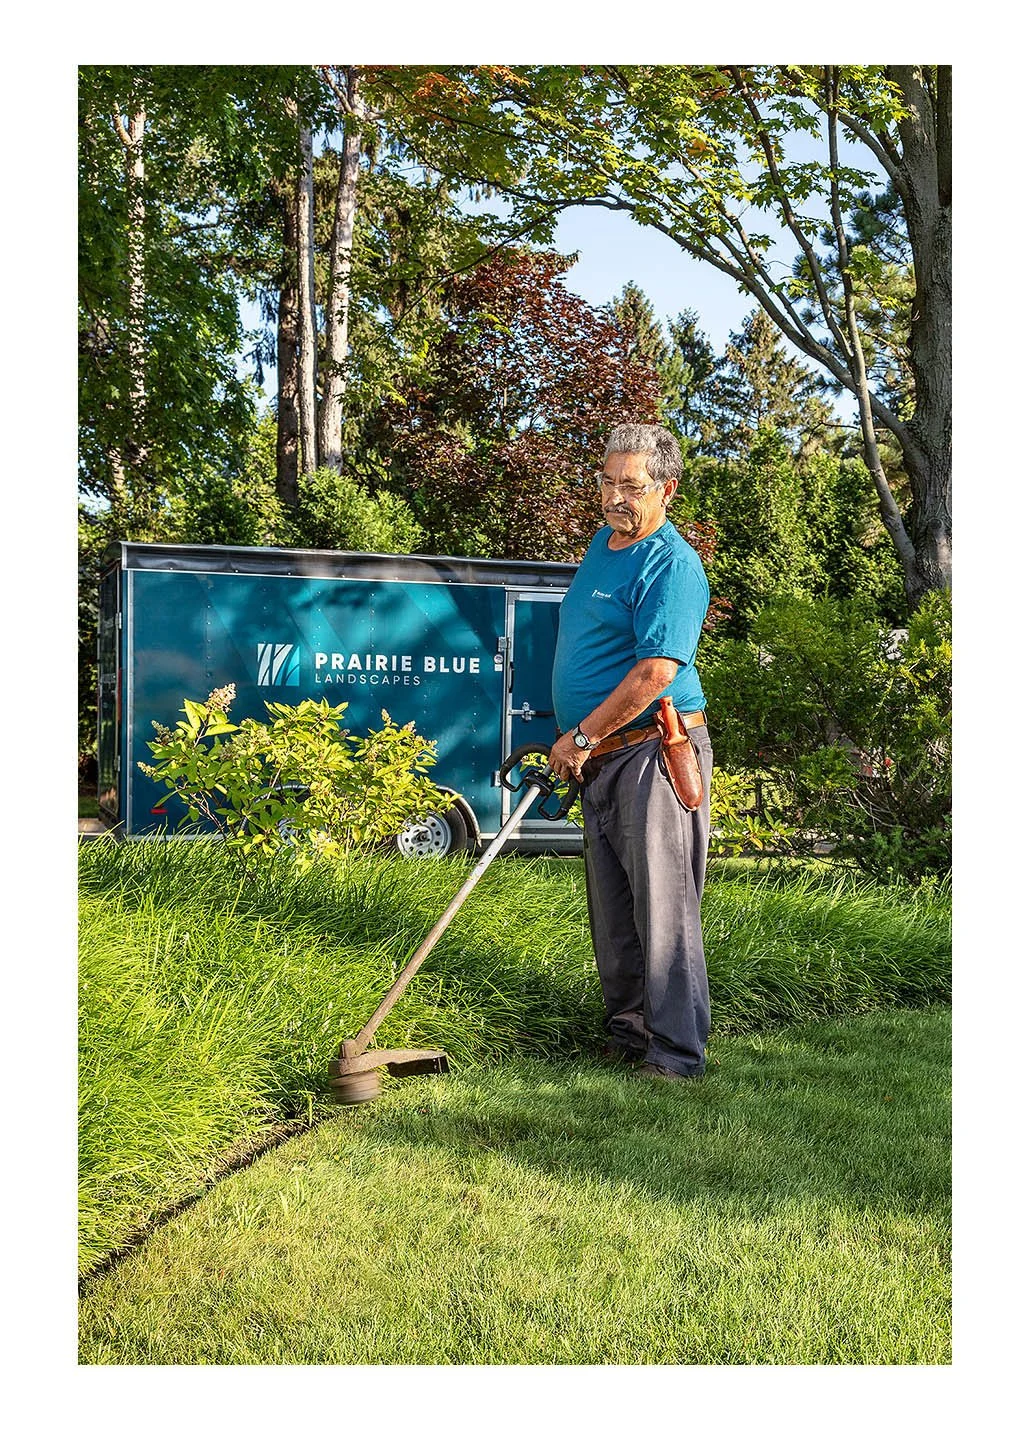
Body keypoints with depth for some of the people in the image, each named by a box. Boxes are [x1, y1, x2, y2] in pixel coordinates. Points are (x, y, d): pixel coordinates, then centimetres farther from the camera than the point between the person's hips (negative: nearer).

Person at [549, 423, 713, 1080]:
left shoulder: (672, 564, -15)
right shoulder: (603, 541, 15)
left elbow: (655, 672, -23)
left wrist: (581, 738, -15)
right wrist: (572, 740, 22)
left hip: (654, 751, -9)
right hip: (600, 756, 9)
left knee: (663, 907, -7)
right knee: (611, 909, 14)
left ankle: (677, 1055, -3)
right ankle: (628, 1031, 25)